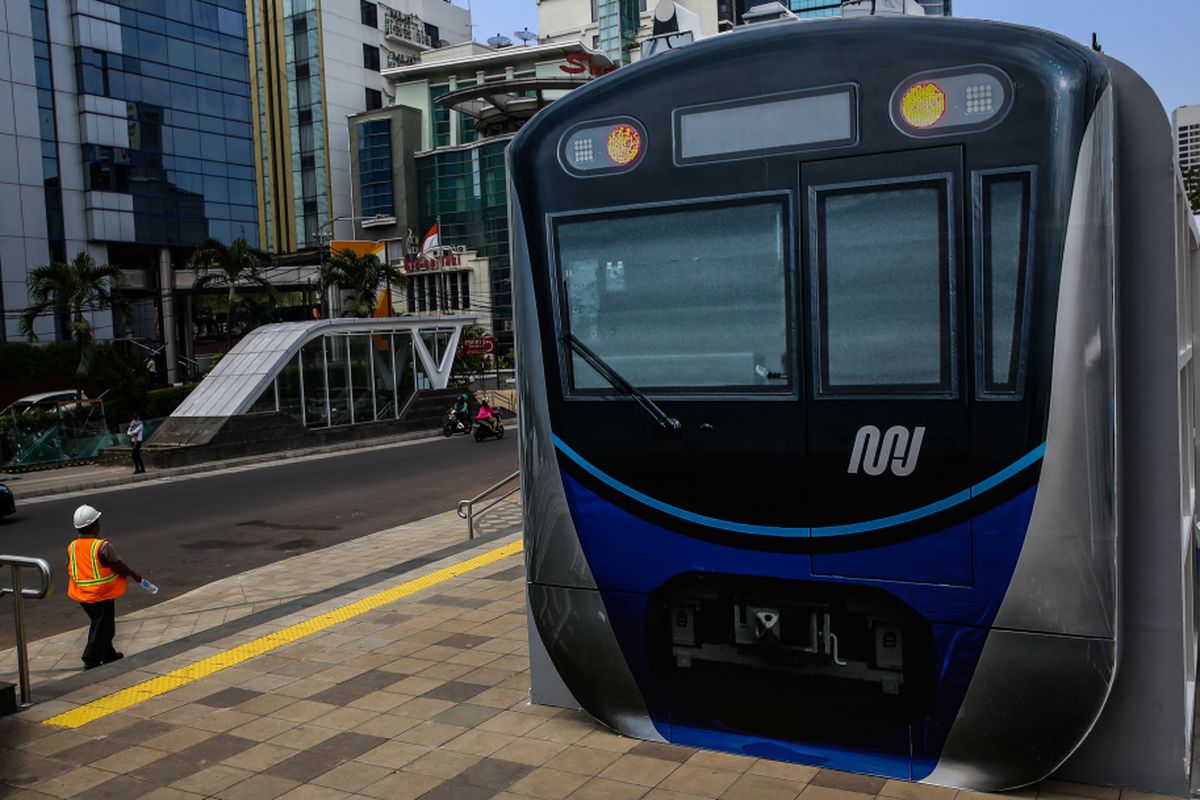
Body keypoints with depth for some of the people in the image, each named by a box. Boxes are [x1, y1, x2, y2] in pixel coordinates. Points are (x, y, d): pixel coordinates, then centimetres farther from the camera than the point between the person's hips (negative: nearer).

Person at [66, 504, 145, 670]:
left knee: (101, 625, 22)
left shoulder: (72, 546, -1)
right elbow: (119, 566, -15)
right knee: (101, 628, 4)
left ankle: (108, 655, 34)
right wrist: (135, 576, 1)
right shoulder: (103, 546, -20)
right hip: (102, 596, -7)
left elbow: (69, 570, 8)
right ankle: (91, 661, 5)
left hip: (82, 596, 7)